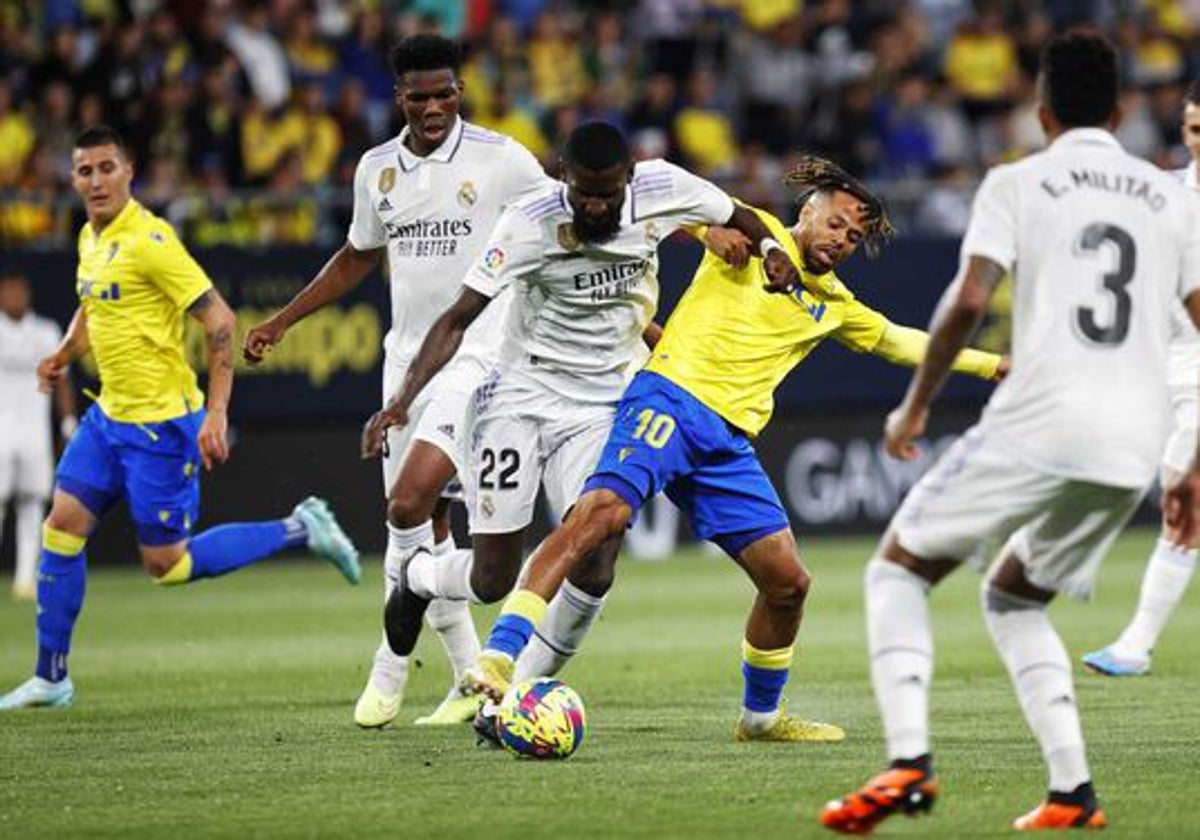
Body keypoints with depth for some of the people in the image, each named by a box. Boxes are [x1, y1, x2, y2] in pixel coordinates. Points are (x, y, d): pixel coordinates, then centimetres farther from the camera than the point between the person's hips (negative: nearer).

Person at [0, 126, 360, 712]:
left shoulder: (149, 240, -18)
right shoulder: (89, 239, 8)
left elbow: (219, 320, -19)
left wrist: (216, 413, -23)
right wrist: (65, 353, 10)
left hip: (162, 422, -8)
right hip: (108, 415, 8)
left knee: (166, 566, -2)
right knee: (61, 530, 3)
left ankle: (298, 531, 12)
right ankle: (50, 679, 11)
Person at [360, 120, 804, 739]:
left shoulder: (662, 189, -10)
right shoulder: (530, 223, -19)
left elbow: (738, 220, 12)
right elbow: (457, 319, -18)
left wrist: (770, 248, -10)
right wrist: (405, 398, -29)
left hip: (603, 407, 2)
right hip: (520, 395, -2)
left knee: (595, 567, -17)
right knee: (491, 581, -2)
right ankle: (417, 578, 35)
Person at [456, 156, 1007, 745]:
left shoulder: (833, 304, 26)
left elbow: (899, 342, 40)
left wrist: (991, 365, 42)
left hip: (729, 442, 7)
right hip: (671, 399, -7)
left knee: (787, 581, 4)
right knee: (605, 509, -31)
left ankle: (760, 716, 26)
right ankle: (500, 655, -38)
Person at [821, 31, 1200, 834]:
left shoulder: (1016, 183, 4)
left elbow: (968, 302, -10)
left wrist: (915, 404, 4)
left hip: (1037, 425, -5)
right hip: (1134, 449, 5)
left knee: (899, 570, 12)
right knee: (1011, 599, 24)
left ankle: (909, 760, -10)